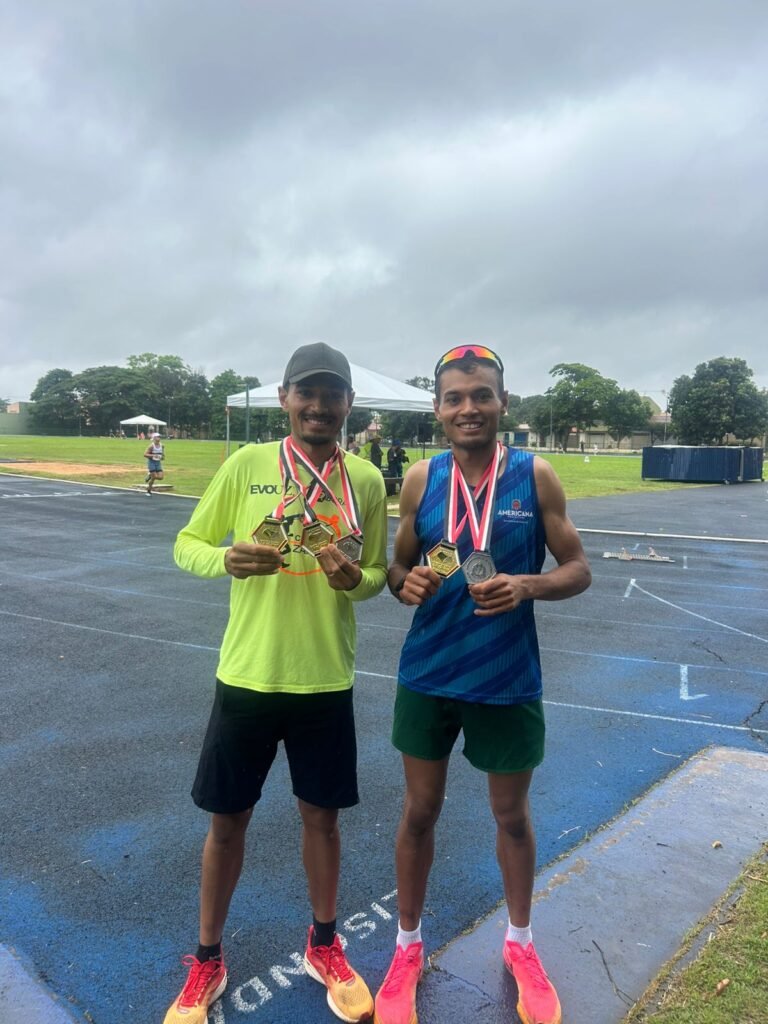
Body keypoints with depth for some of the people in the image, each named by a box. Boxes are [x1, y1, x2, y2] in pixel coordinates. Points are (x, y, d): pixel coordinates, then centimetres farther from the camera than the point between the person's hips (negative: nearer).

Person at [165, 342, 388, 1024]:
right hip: (247, 676, -1)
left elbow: (377, 573, 7)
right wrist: (226, 558, -21)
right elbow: (187, 545, 1)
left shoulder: (367, 481, -1)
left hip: (326, 681, 1)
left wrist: (356, 578, -16)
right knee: (228, 818, 13)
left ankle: (324, 946, 42)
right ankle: (207, 962, 38)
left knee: (322, 814, 16)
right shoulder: (246, 465, -5)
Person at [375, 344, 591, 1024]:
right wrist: (407, 582, -18)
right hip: (428, 674, 1)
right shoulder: (421, 479, -3)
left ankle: (520, 943, 46)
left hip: (508, 679, -1)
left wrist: (527, 586, -23)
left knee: (512, 815, 19)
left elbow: (578, 569, -3)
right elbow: (399, 566, 6)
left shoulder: (536, 476, -8)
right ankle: (409, 947, 40)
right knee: (420, 811, 16)